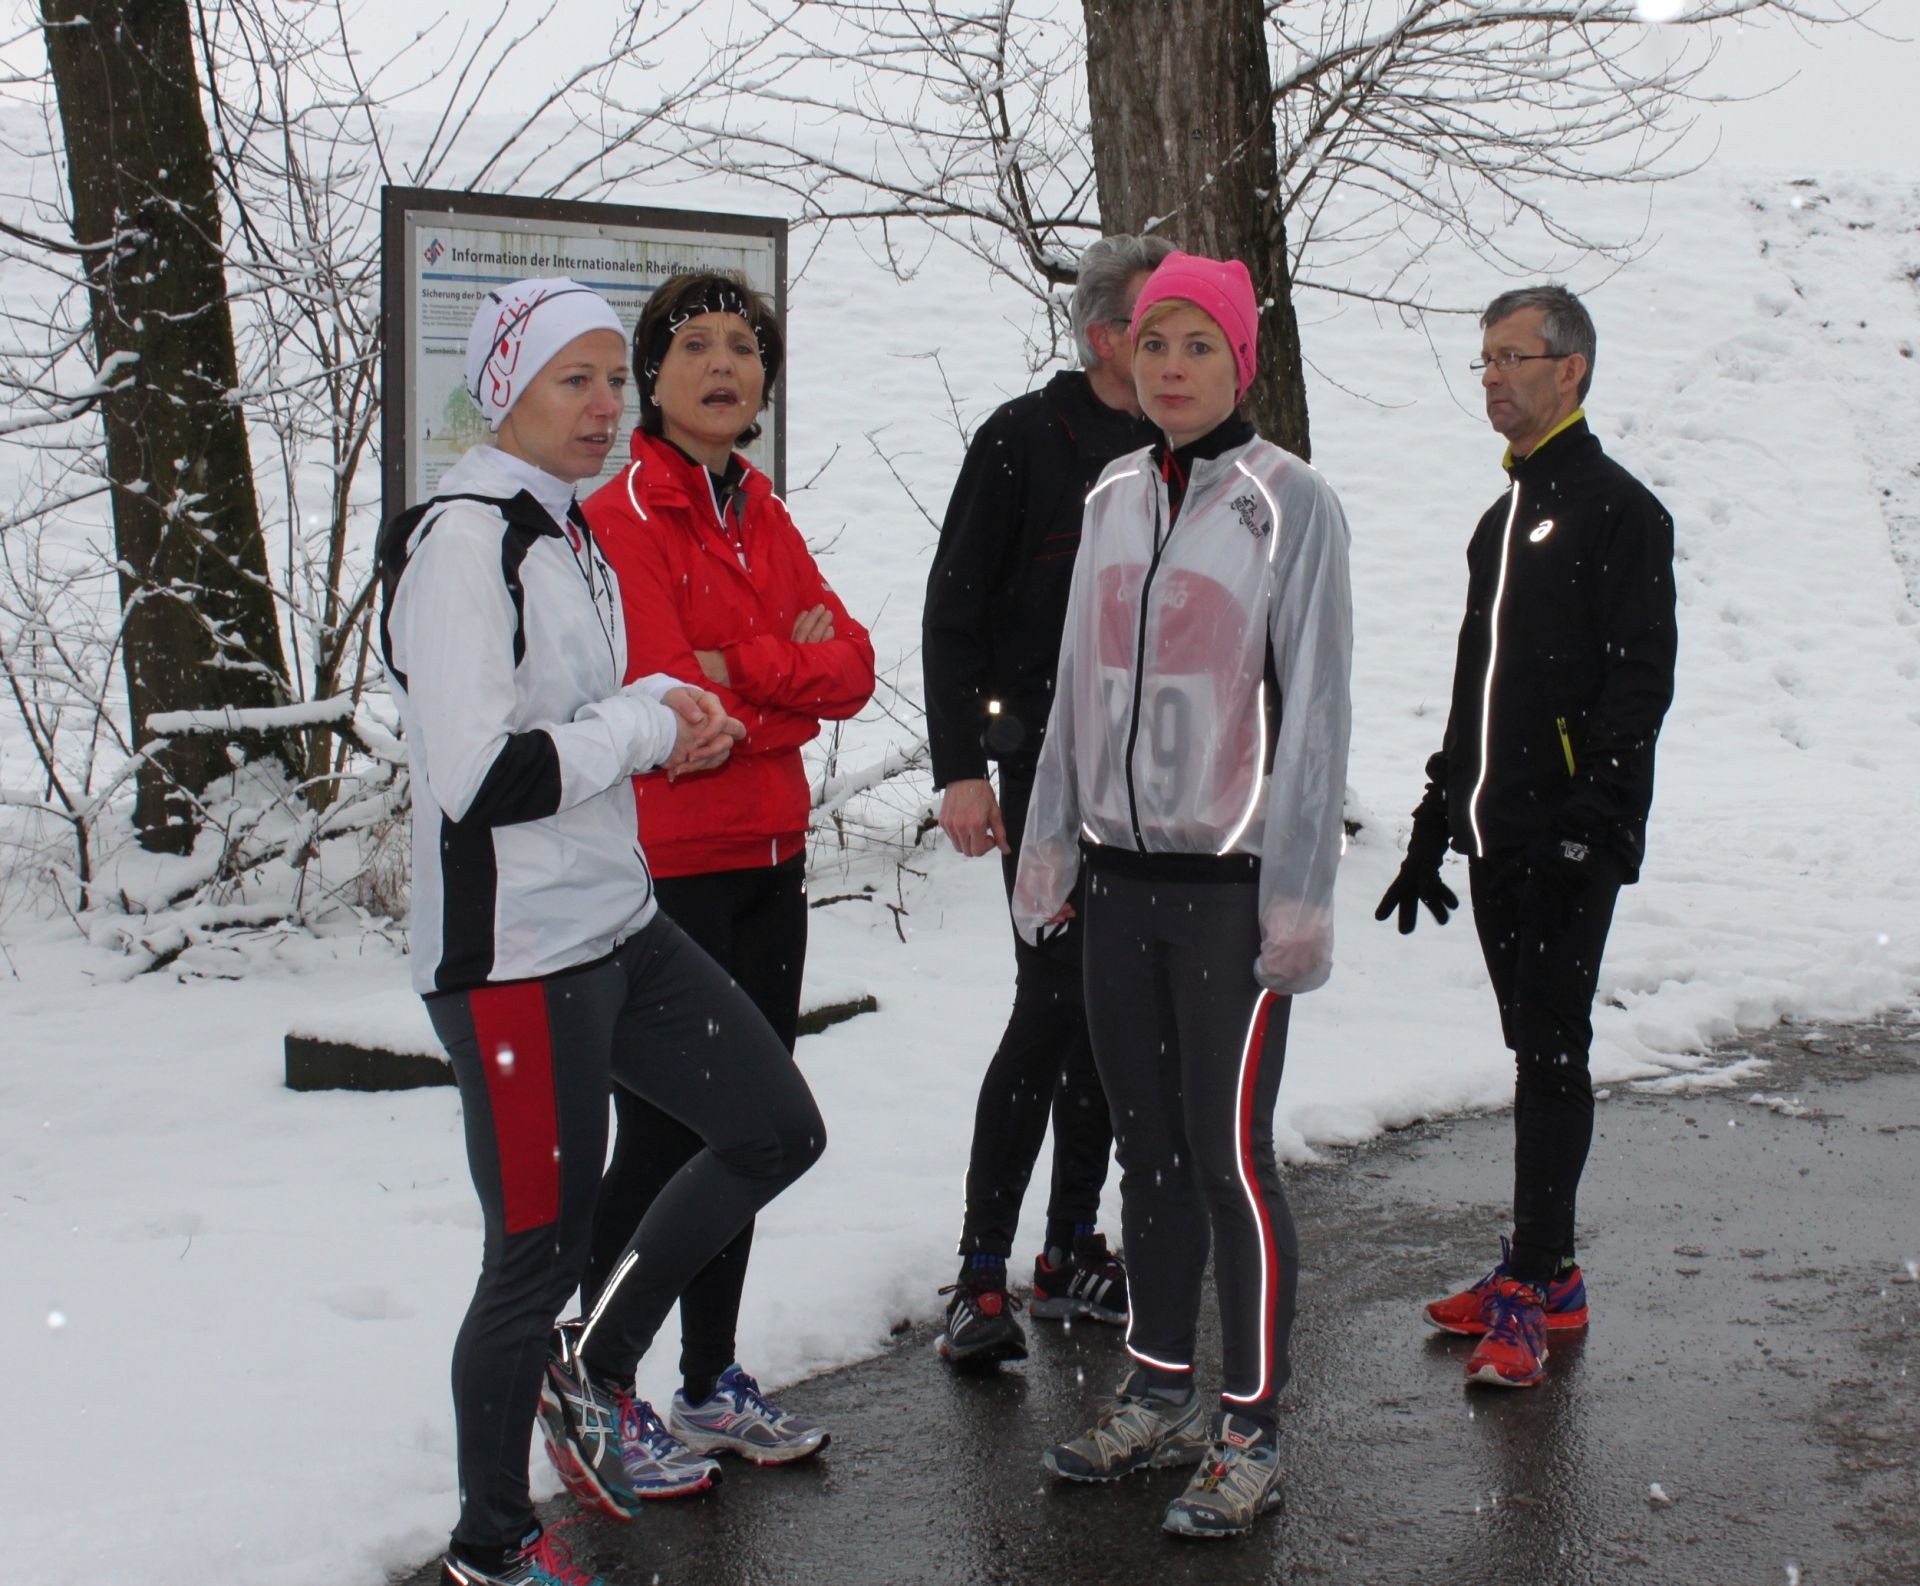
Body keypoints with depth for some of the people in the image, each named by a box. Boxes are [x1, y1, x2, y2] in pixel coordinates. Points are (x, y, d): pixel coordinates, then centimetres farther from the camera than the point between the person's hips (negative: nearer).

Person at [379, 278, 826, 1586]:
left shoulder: (567, 533, 13)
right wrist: (646, 725, -12)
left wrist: (668, 701, 4)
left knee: (777, 1129, 15)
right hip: (514, 955, -9)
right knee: (541, 1251, 0)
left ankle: (598, 1376, 30)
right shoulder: (462, 543, -16)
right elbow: (482, 779, -24)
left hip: (619, 925, 10)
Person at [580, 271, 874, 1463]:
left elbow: (852, 669, 4)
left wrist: (736, 664, -13)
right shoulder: (621, 516, -11)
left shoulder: (765, 518, 13)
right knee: (660, 1148, -2)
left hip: (768, 866, 8)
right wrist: (791, 676, -6)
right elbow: (661, 695, -19)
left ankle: (713, 1388, 27)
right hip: (666, 871, -8)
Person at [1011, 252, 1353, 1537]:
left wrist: (1299, 888, -12)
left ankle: (1253, 1433, 8)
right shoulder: (1114, 497, 11)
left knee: (1231, 1155, -3)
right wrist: (1053, 838, 14)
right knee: (1148, 1144, 12)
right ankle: (1163, 1397, 25)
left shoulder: (1292, 502, -6)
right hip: (1123, 871, 6)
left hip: (1232, 879, -5)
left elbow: (1315, 703, -9)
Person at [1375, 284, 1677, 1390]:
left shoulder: (1617, 510, -7)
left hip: (1570, 845, -8)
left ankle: (1533, 1285, -2)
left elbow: (1637, 683, -15)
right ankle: (1549, 1273, 18)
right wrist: (1437, 823, 22)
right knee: (1539, 1050, 11)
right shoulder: (1506, 518, 21)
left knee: (1553, 1053, -6)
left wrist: (1591, 825, -23)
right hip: (1498, 841, 8)